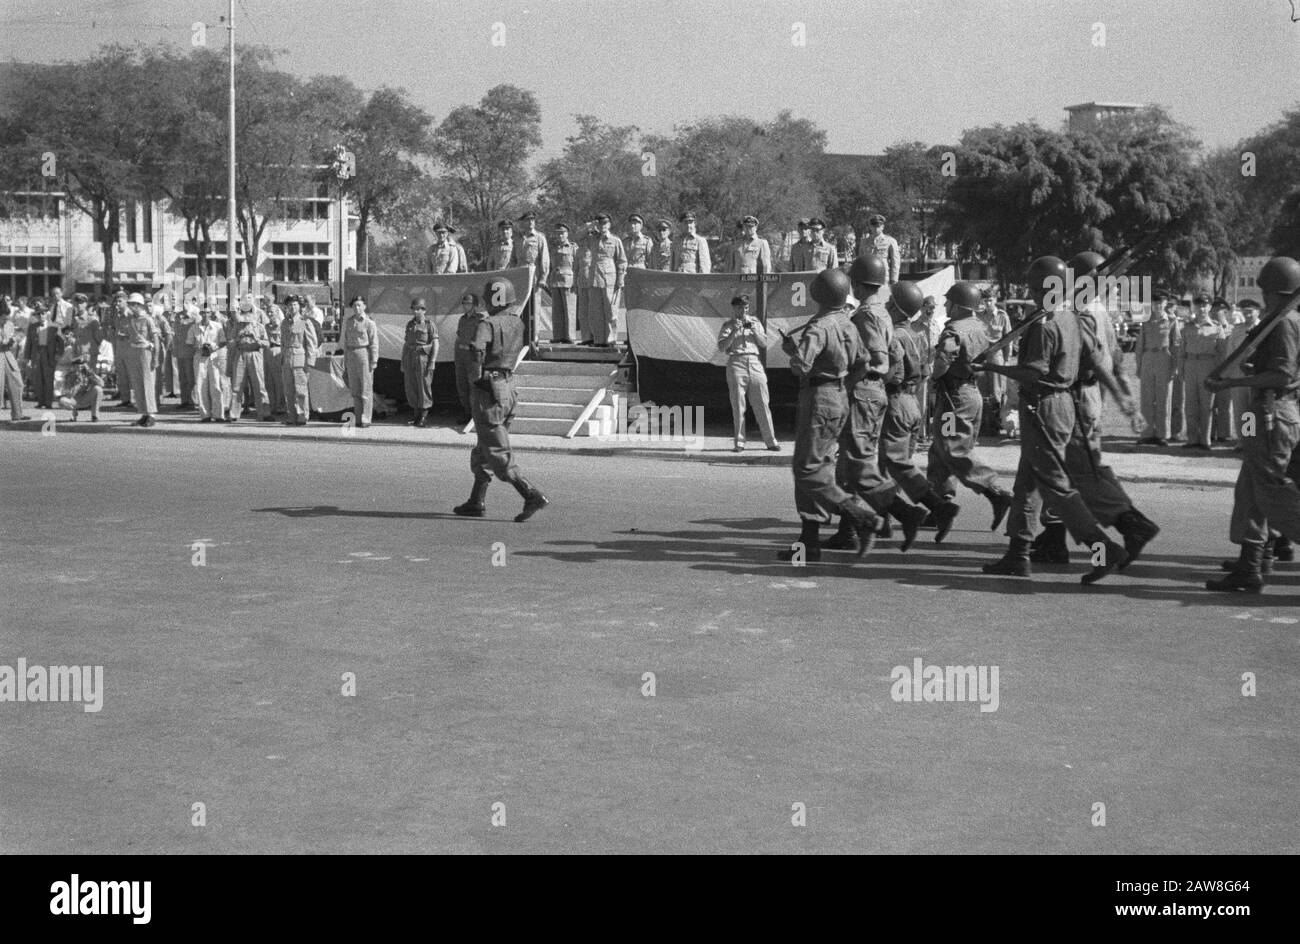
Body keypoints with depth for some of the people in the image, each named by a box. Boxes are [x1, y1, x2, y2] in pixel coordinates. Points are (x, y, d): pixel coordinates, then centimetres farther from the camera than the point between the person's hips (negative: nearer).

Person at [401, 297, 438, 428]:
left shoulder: (430, 325, -2)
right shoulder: (410, 324, 13)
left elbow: (435, 344, -6)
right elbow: (406, 343, 16)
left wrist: (432, 362, -14)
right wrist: (403, 362, 12)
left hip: (423, 358, -5)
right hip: (410, 359, 5)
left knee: (424, 387, -3)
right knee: (411, 388, 6)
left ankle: (423, 418, 3)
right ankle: (417, 415, 18)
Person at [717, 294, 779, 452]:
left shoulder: (754, 322, 18)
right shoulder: (728, 325, 9)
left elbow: (764, 344, 13)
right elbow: (721, 347, -2)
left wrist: (754, 331, -3)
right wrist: (734, 332, -12)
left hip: (755, 363, 2)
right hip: (736, 364, -2)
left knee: (762, 405, 0)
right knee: (738, 406, -3)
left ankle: (771, 441, 4)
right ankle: (739, 442, 1)